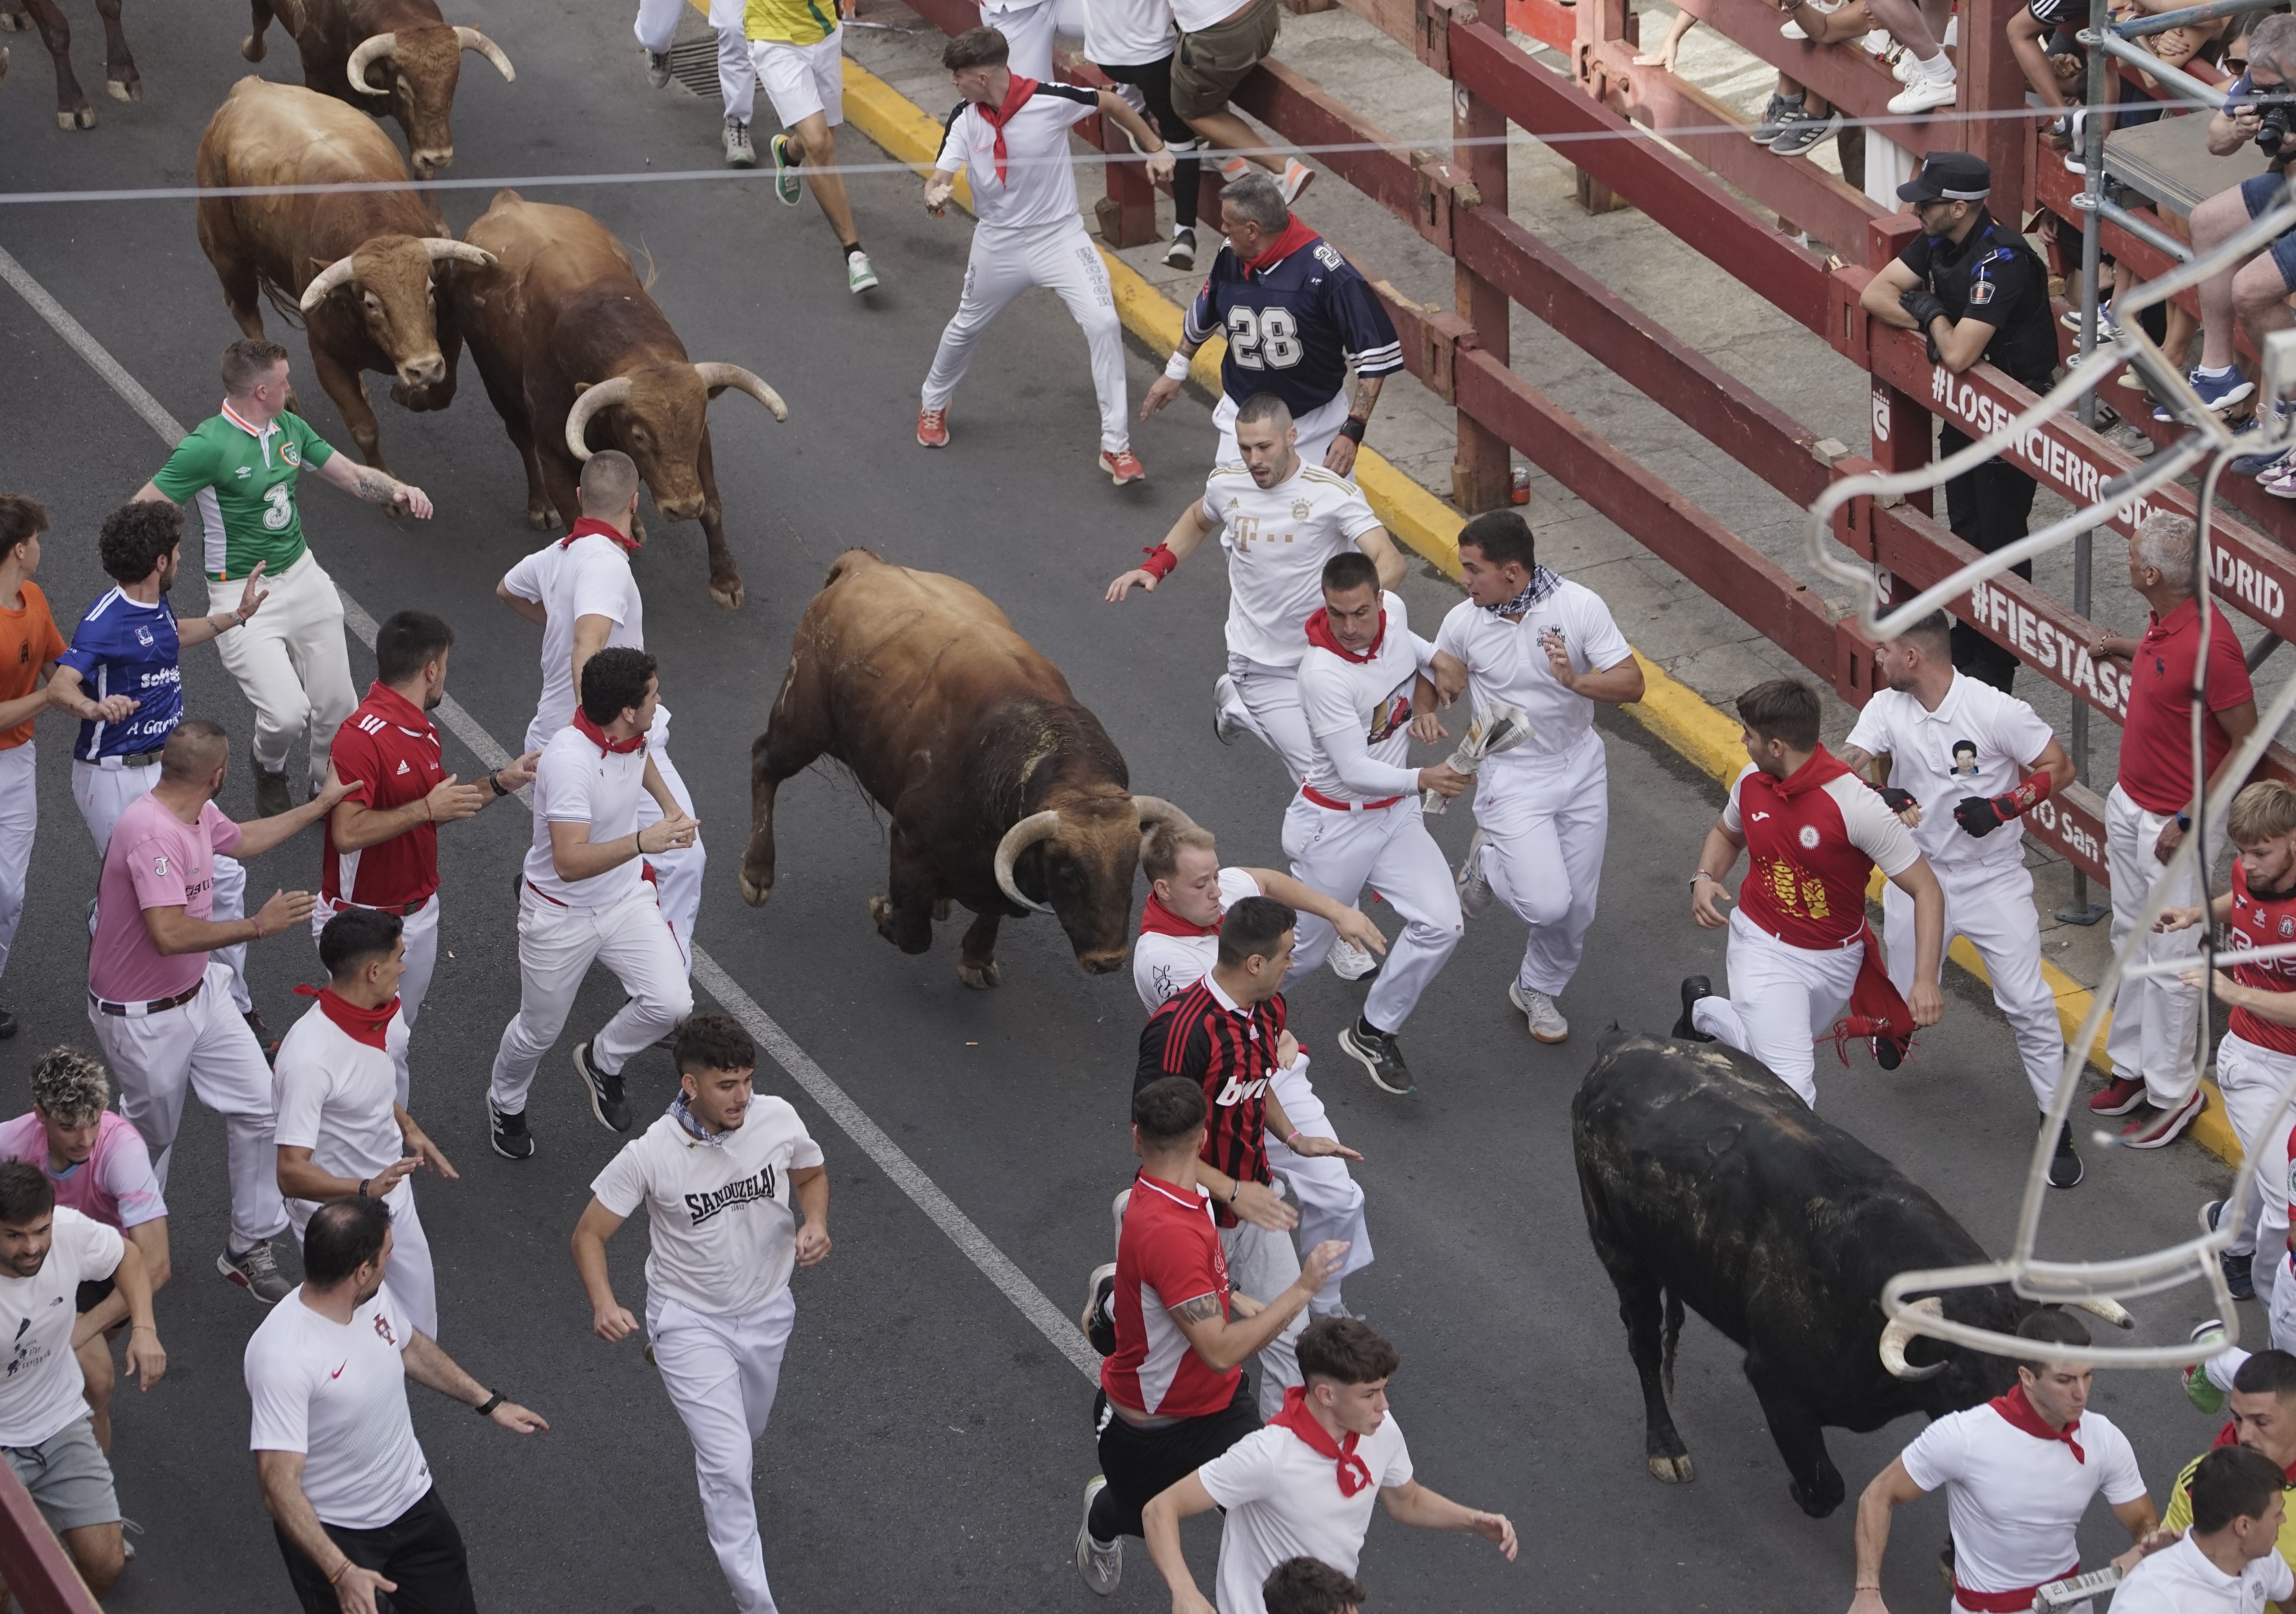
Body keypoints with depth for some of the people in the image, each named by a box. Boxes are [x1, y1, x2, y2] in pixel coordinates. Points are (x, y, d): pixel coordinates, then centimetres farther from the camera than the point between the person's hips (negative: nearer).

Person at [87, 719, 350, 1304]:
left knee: (260, 1110, 5)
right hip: (144, 1017, -9)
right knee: (152, 1134, 10)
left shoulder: (198, 814, -1)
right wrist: (257, 927, -31)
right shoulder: (153, 834, -33)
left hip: (199, 993, 9)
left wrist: (321, 805, 25)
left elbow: (241, 840, 23)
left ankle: (249, 1248, 18)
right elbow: (169, 934, -40)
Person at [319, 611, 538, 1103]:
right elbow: (348, 832, -30)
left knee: (400, 1034, 16)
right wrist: (426, 809, -26)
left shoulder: (421, 729, 7)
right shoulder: (362, 736, -24)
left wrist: (499, 783, 8)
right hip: (365, 921, -9)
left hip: (417, 911, 9)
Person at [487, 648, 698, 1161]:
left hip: (627, 901, 6)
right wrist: (643, 841, -53)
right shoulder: (570, 760, -35)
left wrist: (670, 804, 12)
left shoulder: (629, 736, -11)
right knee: (539, 1030, 13)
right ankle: (506, 1105, 46)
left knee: (671, 1003, -11)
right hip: (560, 916, -6)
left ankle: (603, 1061, 19)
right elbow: (570, 862, -42)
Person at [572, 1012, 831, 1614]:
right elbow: (590, 1233, -15)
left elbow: (812, 1175, 5)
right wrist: (604, 1304, -33)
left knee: (744, 1436, 27)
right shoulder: (650, 1156, -27)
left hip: (767, 1311, 4)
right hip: (691, 1321, -4)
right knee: (729, 1466, -10)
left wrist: (815, 1223, -17)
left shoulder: (777, 1119, -17)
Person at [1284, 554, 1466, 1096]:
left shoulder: (1394, 609, -10)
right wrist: (1423, 780, -37)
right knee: (1300, 956, 4)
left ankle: (1373, 1033, 12)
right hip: (1336, 823, -6)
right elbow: (1355, 772, -31)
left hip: (1395, 814, 6)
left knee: (1440, 925, -7)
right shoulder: (1323, 674, -30)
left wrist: (1424, 701, 12)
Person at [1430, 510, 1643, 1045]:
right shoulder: (1464, 621, -13)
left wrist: (1576, 681, -34)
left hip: (1580, 765, 2)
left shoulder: (1578, 606, -16)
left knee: (1577, 906, 10)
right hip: (1512, 776, -2)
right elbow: (1439, 670, 8)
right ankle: (1488, 863, 16)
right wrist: (1435, 691, -16)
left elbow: (1632, 683, -16)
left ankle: (1539, 990, 37)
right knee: (1547, 902, -16)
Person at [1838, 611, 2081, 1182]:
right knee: (1904, 994, 13)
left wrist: (2003, 806, -25)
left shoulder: (1996, 712, -19)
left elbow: (2059, 768, -11)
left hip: (1994, 878, -3)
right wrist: (1881, 793, -37)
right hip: (1918, 874, 3)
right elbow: (1847, 768, -16)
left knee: (2027, 1002, -6)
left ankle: (2056, 1128, 6)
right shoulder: (1886, 708, -7)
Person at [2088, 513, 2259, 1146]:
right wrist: (2126, 652, 14)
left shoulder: (2208, 642, -28)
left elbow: (2246, 744, -22)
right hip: (2130, 805, 9)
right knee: (2131, 941, 20)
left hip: (2174, 825, -9)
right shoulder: (2164, 622, -2)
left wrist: (2189, 822, -21)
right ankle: (2134, 1065, 35)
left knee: (2171, 963, 2)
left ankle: (2174, 1092, 15)